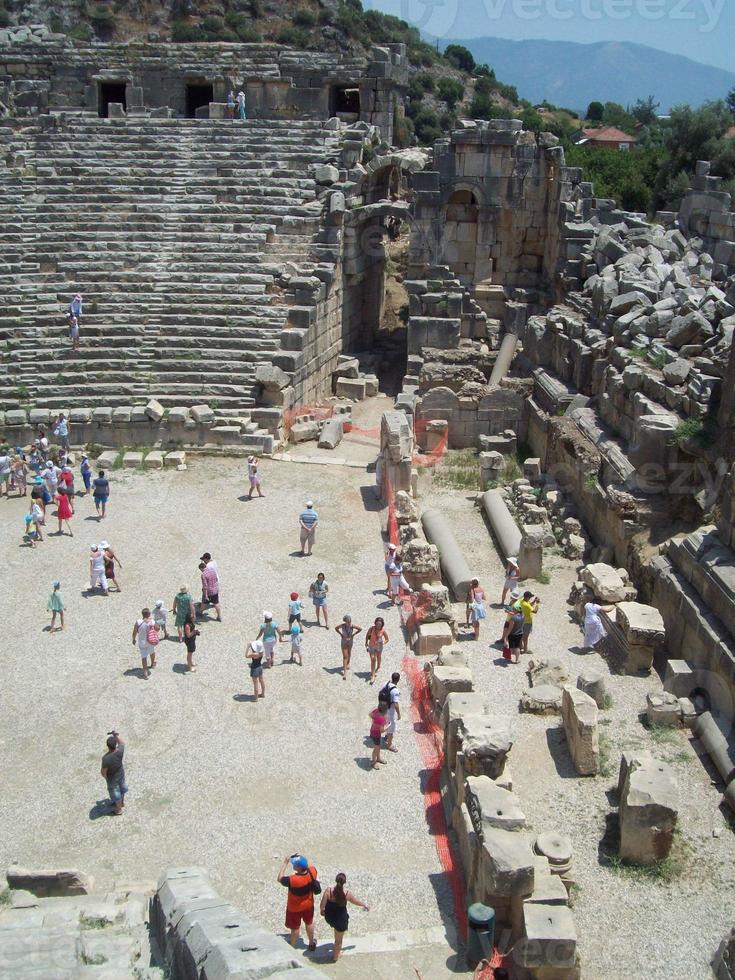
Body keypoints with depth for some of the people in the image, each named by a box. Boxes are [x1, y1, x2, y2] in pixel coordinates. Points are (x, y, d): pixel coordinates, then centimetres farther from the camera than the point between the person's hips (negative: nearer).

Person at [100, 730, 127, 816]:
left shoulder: (106, 758, -43)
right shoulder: (120, 751, -32)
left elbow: (103, 772, -27)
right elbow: (122, 743, -6)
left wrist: (105, 777, -6)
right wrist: (116, 735, 4)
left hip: (112, 777, -4)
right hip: (121, 773, 4)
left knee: (114, 791, 22)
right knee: (121, 787, 31)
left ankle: (118, 809, 45)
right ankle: (122, 802, 59)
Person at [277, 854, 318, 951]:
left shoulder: (292, 880, -40)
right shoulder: (312, 872, -26)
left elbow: (279, 879, -22)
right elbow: (310, 866, 0)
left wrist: (285, 863, -20)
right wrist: (301, 858, -10)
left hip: (295, 908, -4)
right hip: (308, 905, 4)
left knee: (295, 927, 19)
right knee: (309, 923, 28)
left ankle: (292, 947, 42)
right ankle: (312, 943, 48)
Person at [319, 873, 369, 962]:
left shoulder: (329, 889, -22)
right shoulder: (347, 893, -22)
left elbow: (322, 906, -16)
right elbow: (356, 902, -3)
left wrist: (322, 911, 8)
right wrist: (364, 905, 17)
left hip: (329, 917, 3)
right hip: (341, 919, -3)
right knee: (339, 940, 22)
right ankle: (335, 957, 42)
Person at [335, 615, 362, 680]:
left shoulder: (352, 626, -21)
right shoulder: (342, 625, -22)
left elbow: (360, 629, -6)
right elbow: (336, 628, -3)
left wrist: (353, 634, -7)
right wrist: (341, 634, -7)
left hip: (350, 640, 2)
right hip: (344, 641, -2)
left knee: (349, 653, 25)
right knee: (345, 656, -6)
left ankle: (348, 663, 54)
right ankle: (345, 672, -7)